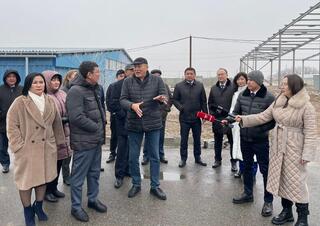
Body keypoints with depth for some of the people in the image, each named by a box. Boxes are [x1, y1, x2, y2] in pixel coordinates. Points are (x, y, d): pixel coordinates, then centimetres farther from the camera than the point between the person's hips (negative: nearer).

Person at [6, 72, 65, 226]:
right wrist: (19, 146, -14)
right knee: (27, 180, 7)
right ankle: (28, 211, 25)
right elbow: (12, 126, -9)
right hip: (27, 149, -4)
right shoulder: (20, 102, -9)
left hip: (47, 148, 4)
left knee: (43, 178, 14)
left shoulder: (50, 102, 7)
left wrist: (59, 142, 9)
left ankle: (38, 206, 33)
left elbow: (56, 123, 11)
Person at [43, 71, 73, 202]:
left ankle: (54, 188, 31)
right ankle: (47, 191, 19)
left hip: (63, 134, 7)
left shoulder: (62, 94, 11)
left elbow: (68, 111, 20)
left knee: (58, 163, 15)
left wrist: (66, 119, 4)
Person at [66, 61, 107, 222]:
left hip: (96, 139, 9)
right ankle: (76, 207, 20)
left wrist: (103, 124, 5)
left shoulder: (95, 89, 11)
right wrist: (96, 127, -15)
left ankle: (93, 199, 37)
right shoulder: (75, 91, -17)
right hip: (84, 141, -9)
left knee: (94, 173, 20)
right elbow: (76, 117, -24)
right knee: (79, 176, 5)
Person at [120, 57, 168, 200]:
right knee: (133, 157, 9)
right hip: (134, 124, 1)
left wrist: (161, 98, -29)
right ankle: (136, 185, 27)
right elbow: (122, 100, -4)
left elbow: (165, 96, -4)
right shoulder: (127, 82, 1)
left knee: (155, 157, 8)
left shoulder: (157, 80, 1)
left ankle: (155, 186, 22)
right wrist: (132, 105, -26)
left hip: (153, 123, 0)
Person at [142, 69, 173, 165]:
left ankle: (161, 155, 23)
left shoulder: (165, 86, 8)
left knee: (161, 137, 12)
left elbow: (170, 98, 15)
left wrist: (167, 108, 6)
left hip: (162, 115, 4)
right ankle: (146, 156, 12)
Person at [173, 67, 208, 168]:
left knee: (197, 139, 12)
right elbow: (175, 99, 2)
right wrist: (181, 107, -14)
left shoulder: (200, 85, 5)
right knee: (184, 139, 6)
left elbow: (203, 101, 5)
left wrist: (205, 114, 0)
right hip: (184, 117, -2)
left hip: (197, 117, 2)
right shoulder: (179, 86, 0)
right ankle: (183, 158, 17)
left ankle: (197, 157, 25)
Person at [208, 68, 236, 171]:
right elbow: (210, 103, 15)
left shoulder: (233, 87, -5)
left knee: (232, 141, 5)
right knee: (217, 141, 13)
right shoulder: (213, 88, 11)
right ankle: (217, 160, 25)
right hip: (217, 119, 4)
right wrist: (212, 113, 3)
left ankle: (233, 162, 15)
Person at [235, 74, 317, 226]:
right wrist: (243, 119, -1)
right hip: (278, 147, 6)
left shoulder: (306, 107, -13)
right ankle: (286, 211, 31)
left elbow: (311, 133, -14)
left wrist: (307, 154, -17)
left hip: (295, 148, -6)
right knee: (281, 178, 14)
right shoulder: (278, 102, 5)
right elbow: (263, 117, 8)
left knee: (296, 181, 1)